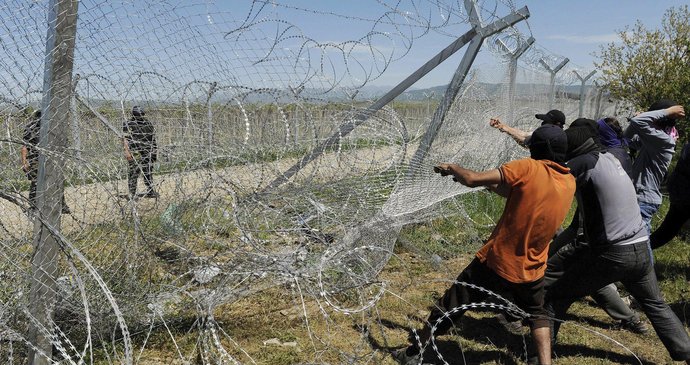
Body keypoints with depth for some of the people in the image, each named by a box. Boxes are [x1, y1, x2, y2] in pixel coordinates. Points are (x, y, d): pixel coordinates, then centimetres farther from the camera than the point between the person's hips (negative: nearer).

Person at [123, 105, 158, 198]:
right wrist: (127, 151, -18)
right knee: (134, 172, -3)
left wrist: (155, 149, 16)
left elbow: (153, 137, 19)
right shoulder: (128, 124, -5)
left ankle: (150, 191, 20)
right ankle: (132, 194, 4)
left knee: (147, 171, 12)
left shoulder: (147, 123, 12)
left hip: (147, 152, 5)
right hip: (134, 154, -5)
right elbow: (125, 138, -10)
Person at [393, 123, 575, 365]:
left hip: (496, 263, -4)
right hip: (532, 270, 5)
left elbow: (472, 180, -18)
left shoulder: (529, 168, -16)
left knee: (450, 307, 12)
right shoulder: (569, 182, 1)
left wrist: (452, 168, 0)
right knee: (536, 315, 32)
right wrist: (493, 185, 13)